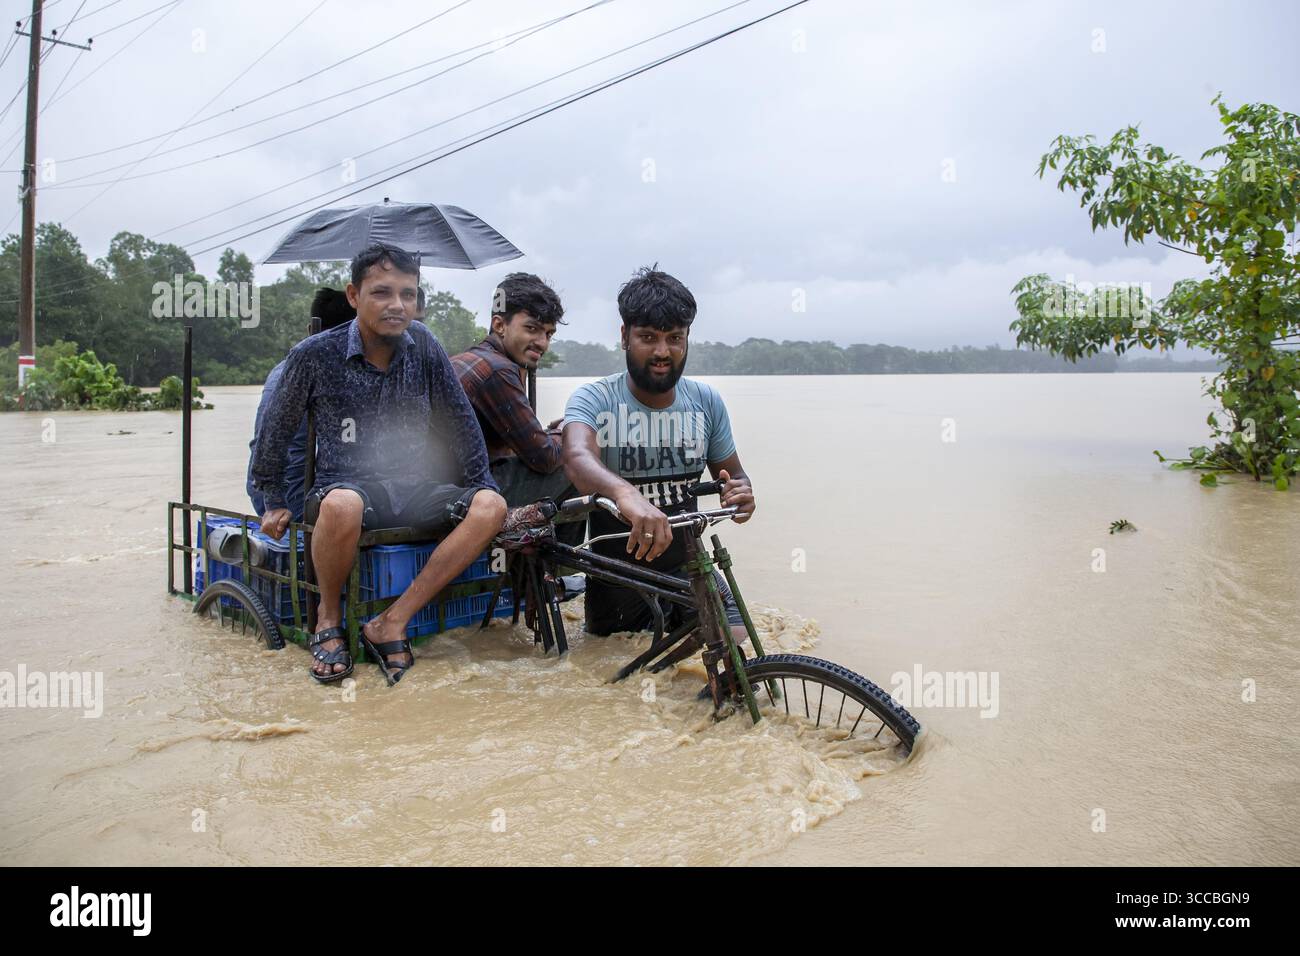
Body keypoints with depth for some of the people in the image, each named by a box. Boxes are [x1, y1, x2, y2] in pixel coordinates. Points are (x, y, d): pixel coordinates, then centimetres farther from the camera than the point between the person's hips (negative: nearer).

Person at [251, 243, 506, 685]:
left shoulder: (423, 344, 1)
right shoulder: (315, 355, -5)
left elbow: (461, 422, 8)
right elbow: (277, 429, 8)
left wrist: (482, 487, 3)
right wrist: (274, 502, 12)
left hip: (414, 489, 3)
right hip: (347, 486, -3)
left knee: (490, 506, -25)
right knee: (342, 504, -40)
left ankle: (390, 623, -22)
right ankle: (328, 615, -9)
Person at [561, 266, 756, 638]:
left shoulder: (707, 402, -2)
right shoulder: (593, 399, -14)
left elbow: (734, 475, 7)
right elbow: (577, 457, -35)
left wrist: (741, 492, -19)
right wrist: (624, 492, -58)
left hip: (685, 566, 3)